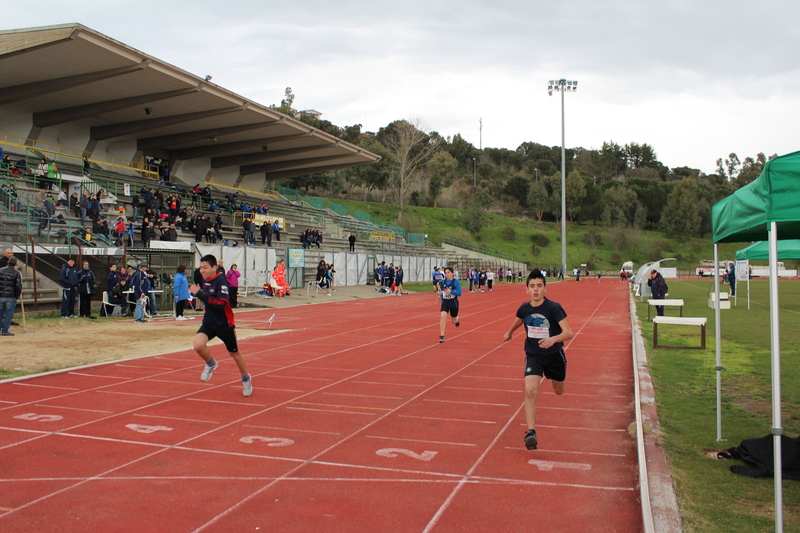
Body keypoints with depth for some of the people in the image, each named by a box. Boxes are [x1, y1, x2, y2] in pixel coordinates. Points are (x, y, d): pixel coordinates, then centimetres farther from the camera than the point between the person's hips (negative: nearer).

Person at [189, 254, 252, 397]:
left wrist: (199, 294, -36)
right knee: (198, 344, -24)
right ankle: (211, 364, 8)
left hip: (224, 325, -5)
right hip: (208, 323, 5)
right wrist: (197, 292, 6)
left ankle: (246, 379, 40)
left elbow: (221, 304, -35)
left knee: (234, 353, 13)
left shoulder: (221, 281, -20)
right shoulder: (204, 281, 2)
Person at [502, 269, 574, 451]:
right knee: (530, 391, -20)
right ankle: (531, 432, -17)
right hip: (533, 356, 1)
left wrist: (553, 339, -45)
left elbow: (568, 333, -26)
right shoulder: (524, 308, -8)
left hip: (554, 355, -1)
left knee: (559, 391, 21)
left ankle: (550, 376, 59)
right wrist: (510, 332, 34)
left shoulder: (554, 308, -20)